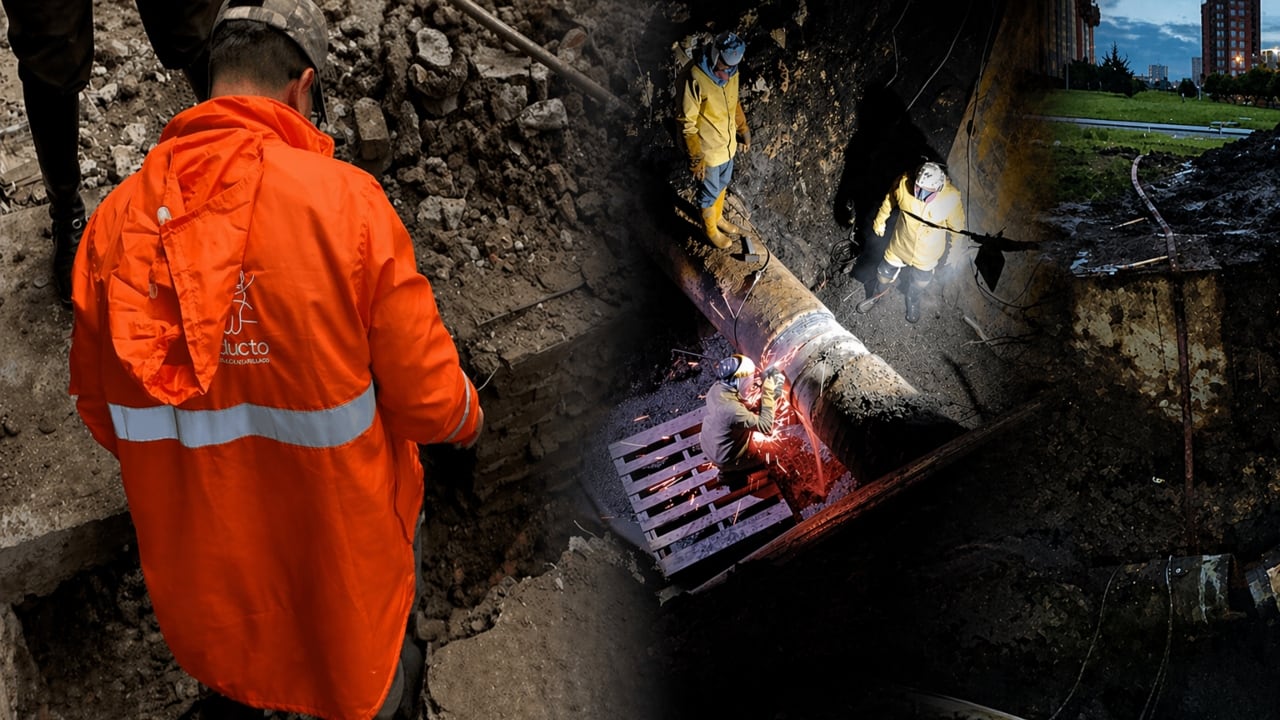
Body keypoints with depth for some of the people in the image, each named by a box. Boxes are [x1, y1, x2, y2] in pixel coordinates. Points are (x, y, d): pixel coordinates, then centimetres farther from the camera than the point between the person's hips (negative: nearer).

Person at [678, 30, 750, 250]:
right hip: (707, 150, -7)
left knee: (723, 184, 29)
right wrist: (695, 159, -22)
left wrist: (743, 129, 16)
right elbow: (688, 123, -26)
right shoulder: (694, 78, -32)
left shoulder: (730, 70, -9)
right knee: (710, 192, 17)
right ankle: (711, 230, 42)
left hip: (727, 143, 7)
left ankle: (718, 218, 55)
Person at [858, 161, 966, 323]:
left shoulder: (951, 198, -32)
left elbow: (956, 226, -12)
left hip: (927, 253, -1)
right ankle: (878, 293, 58)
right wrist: (880, 220, 8)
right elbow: (890, 199, -7)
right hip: (900, 243, 1)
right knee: (885, 273, 24)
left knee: (919, 282, 26)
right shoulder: (905, 183, -31)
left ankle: (913, 300, 61)